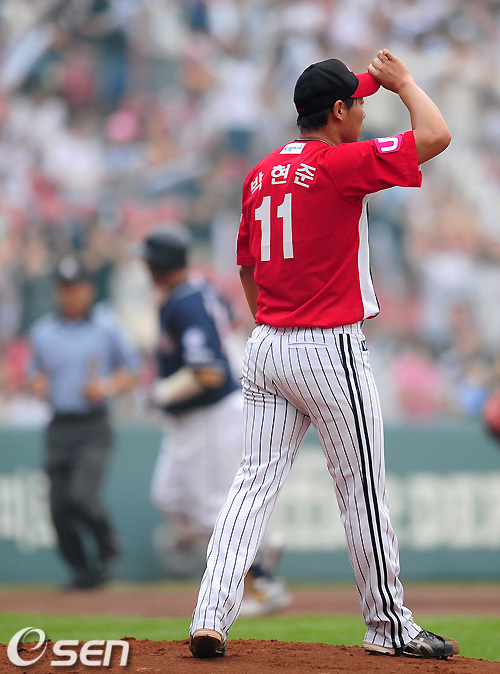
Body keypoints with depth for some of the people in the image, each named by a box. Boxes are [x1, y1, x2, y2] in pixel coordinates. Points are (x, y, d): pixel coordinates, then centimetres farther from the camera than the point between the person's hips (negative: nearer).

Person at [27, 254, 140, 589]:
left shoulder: (107, 326, 3)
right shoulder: (43, 331, 11)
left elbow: (131, 368, 8)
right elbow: (35, 372, 21)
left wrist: (108, 387, -10)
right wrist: (37, 383, -2)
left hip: (94, 426, -4)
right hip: (59, 428, 4)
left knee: (81, 496, -20)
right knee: (59, 507, -3)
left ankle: (108, 548, 7)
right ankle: (82, 570, 15)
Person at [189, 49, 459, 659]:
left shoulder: (261, 175, 10)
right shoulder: (341, 165, -13)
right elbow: (436, 136, -16)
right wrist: (403, 82, 1)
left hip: (265, 349, 7)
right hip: (330, 351, -7)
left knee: (255, 483, 5)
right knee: (362, 489, 4)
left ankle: (210, 618, -5)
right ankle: (388, 625, 13)